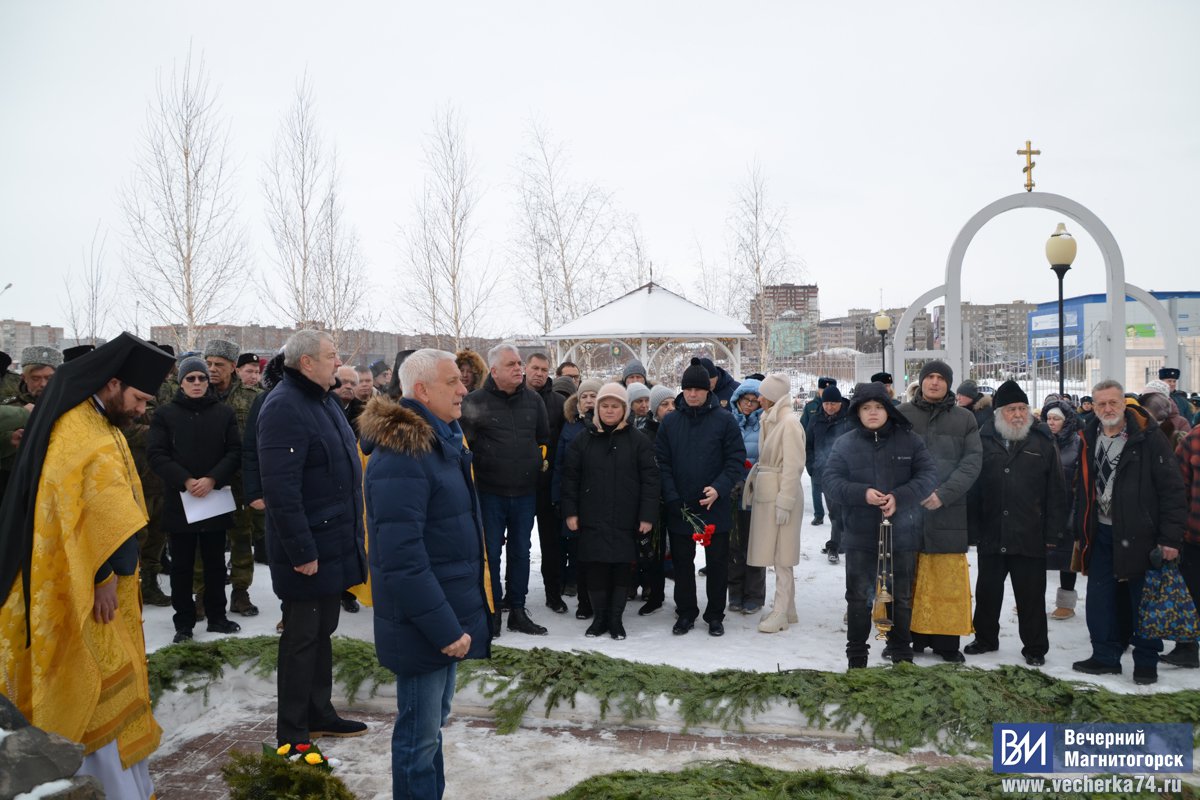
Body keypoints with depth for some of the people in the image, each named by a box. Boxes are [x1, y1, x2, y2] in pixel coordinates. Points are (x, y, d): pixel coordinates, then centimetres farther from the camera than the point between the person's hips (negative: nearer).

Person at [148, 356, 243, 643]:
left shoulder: (224, 413, 5)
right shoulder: (165, 414, 1)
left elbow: (235, 452, -1)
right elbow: (156, 454, -7)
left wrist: (212, 479, -16)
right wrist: (185, 480, -19)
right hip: (179, 501, -1)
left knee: (215, 563, 11)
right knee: (182, 566, 7)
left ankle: (217, 616, 23)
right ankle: (184, 621, 17)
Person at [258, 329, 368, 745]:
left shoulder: (323, 400, 12)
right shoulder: (284, 408, -20)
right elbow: (280, 488, -25)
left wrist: (351, 535, 20)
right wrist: (301, 551, -24)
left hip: (335, 541, 9)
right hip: (308, 548, -9)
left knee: (322, 631, 19)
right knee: (302, 637, 2)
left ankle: (319, 714, 32)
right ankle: (292, 734, 16)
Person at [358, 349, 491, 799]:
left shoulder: (441, 441, 9)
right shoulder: (400, 456, -22)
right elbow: (402, 557, -26)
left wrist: (454, 618, 17)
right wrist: (444, 628, -22)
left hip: (446, 615, 9)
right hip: (423, 625, -9)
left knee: (434, 719, 21)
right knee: (420, 735, 5)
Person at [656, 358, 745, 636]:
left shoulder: (724, 420, -4)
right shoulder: (670, 421, 1)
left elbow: (736, 458, -5)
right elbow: (661, 462, -1)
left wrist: (719, 488, -20)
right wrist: (673, 499, -11)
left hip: (715, 507, -1)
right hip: (679, 508, 2)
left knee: (717, 564, 9)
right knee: (682, 564, 12)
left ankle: (715, 615, 23)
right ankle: (685, 613, 26)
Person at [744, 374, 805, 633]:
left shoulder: (789, 422, -14)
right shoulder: (770, 420, 12)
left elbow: (792, 466, -17)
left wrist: (784, 502, -19)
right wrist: (752, 484, 10)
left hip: (781, 493, -8)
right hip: (766, 492, 8)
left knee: (782, 555, -2)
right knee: (776, 553, 12)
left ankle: (781, 613, 4)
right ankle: (787, 609, 21)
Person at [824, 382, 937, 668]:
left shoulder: (909, 440, 0)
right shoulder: (844, 444, 0)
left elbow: (929, 474, -6)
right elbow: (832, 479, -6)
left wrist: (899, 497, -20)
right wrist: (862, 494, -22)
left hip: (902, 534, 0)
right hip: (860, 535, 0)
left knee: (901, 596, 13)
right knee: (858, 595, 7)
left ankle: (901, 651, 29)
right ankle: (856, 653, 20)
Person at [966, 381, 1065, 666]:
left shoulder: (1043, 442, 1)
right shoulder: (984, 440, 3)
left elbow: (1056, 491, 0)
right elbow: (972, 488, 5)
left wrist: (1053, 533, -4)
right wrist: (973, 528, 0)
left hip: (1030, 536, -2)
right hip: (991, 535, 2)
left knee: (1031, 595, 7)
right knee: (987, 591, 14)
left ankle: (1035, 647, 21)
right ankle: (985, 638, 31)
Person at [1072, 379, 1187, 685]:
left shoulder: (1148, 438, -11)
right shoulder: (1090, 440, 7)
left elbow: (1172, 489, -12)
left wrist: (1170, 536, -15)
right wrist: (1081, 530, 12)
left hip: (1139, 534, -5)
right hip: (1101, 532, 6)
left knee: (1144, 601, 6)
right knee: (1099, 599, 10)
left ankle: (1146, 662, 19)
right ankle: (1105, 656, 22)